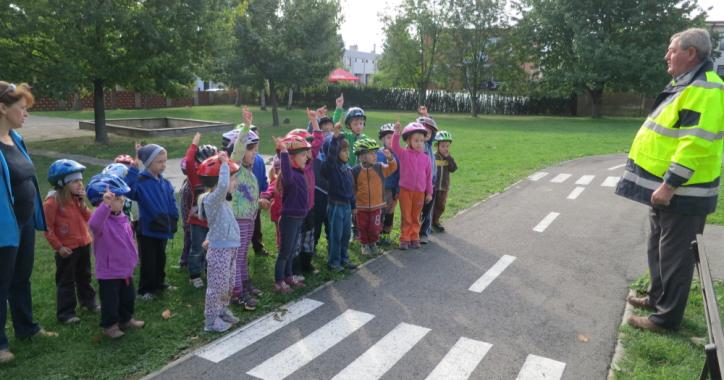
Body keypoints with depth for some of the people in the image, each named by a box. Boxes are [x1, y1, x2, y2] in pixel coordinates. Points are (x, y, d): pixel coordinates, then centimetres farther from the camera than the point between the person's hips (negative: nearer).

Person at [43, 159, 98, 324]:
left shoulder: (76, 198, 5)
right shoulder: (52, 201, -18)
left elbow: (87, 218, 1)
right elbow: (47, 227, -16)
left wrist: (82, 202, -11)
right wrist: (58, 247, -16)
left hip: (84, 244, 7)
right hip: (67, 249, -7)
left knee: (84, 276, 21)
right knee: (66, 281, 3)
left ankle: (88, 300, 38)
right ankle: (66, 313, 11)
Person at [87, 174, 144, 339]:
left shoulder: (123, 217, 3)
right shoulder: (102, 220, -22)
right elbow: (93, 224, -50)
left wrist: (133, 259, 20)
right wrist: (105, 205, -60)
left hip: (126, 269, 8)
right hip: (108, 272, -8)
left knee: (128, 297, 21)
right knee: (110, 301, 7)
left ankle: (126, 319, 40)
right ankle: (109, 325, 26)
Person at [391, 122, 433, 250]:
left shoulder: (425, 158, 1)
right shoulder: (404, 154, -5)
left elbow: (429, 176, 6)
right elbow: (395, 146, -24)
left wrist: (429, 192, 6)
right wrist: (397, 133, -41)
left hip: (420, 192, 2)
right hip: (405, 190, -2)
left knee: (415, 217, 13)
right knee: (406, 217, 6)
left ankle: (414, 238, 24)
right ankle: (404, 239, 15)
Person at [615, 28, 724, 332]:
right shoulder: (686, 86, 15)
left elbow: (696, 144, -27)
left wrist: (669, 185, -26)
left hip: (680, 193, -10)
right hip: (664, 188, 11)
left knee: (674, 255, 0)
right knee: (659, 248, 21)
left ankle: (667, 316, 12)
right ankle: (657, 298, 36)